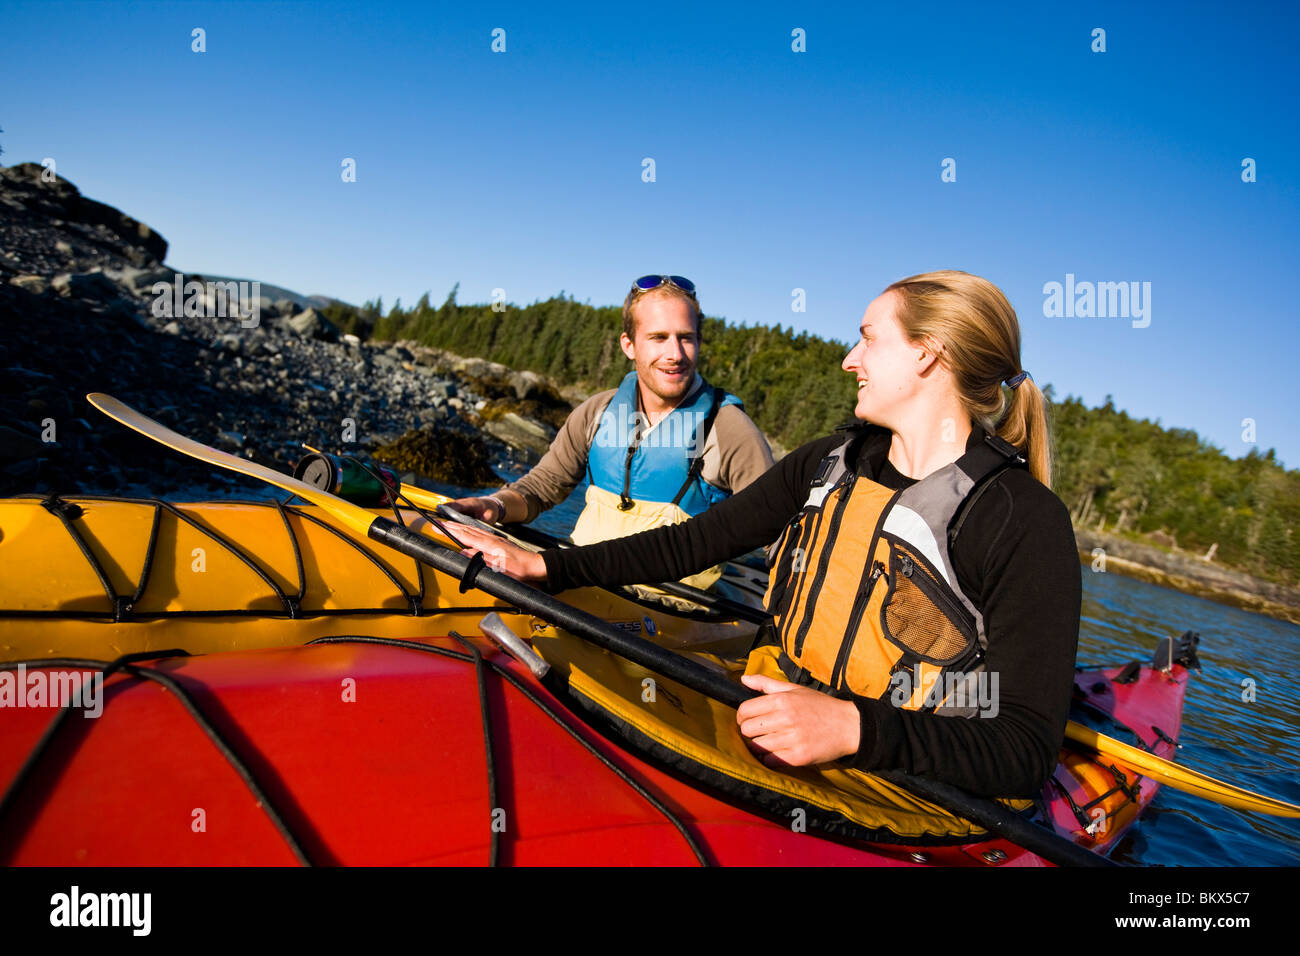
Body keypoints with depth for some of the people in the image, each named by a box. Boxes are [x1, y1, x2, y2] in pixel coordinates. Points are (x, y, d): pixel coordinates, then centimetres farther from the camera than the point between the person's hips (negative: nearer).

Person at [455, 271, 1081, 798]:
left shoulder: (1026, 522, -12)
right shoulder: (830, 466, 7)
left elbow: (1027, 751, -16)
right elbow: (693, 543, 10)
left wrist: (853, 727, -30)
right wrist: (549, 568, 5)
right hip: (768, 723, 5)